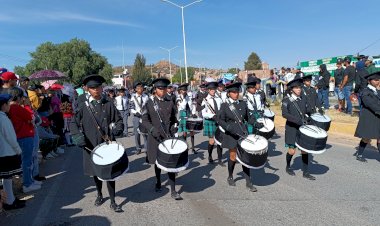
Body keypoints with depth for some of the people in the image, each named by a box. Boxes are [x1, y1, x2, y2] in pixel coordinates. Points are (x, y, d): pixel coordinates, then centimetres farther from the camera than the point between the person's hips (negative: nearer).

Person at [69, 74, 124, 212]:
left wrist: (118, 129, -14)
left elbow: (118, 120, 7)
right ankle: (99, 195, 41)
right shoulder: (83, 106, 2)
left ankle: (113, 202, 13)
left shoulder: (108, 104, 2)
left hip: (108, 144, -1)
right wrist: (78, 136, -14)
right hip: (91, 146, 1)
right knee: (95, 172, 17)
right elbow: (74, 123, 2)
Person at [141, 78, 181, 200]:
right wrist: (153, 129, -19)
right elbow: (145, 120, -4)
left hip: (169, 136, 1)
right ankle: (158, 183, 38)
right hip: (155, 137, -1)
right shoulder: (149, 103, -2)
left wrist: (174, 127, -6)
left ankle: (173, 191, 4)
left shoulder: (170, 103, 5)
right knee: (157, 162, 14)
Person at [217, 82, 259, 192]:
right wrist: (229, 127, -20)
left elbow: (248, 117, 12)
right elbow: (220, 120, -6)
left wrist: (256, 123, -5)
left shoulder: (243, 104, 7)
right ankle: (230, 177, 32)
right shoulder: (224, 105, -3)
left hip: (243, 133, 3)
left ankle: (248, 182, 9)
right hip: (232, 135, -3)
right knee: (233, 157, 8)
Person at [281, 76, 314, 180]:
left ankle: (306, 172, 16)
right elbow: (284, 114, -20)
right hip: (292, 129, -5)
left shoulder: (302, 99, 7)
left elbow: (307, 110, 15)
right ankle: (288, 167, 30)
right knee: (292, 151, 3)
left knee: (305, 149, 5)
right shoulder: (287, 100, -9)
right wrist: (298, 120, -28)